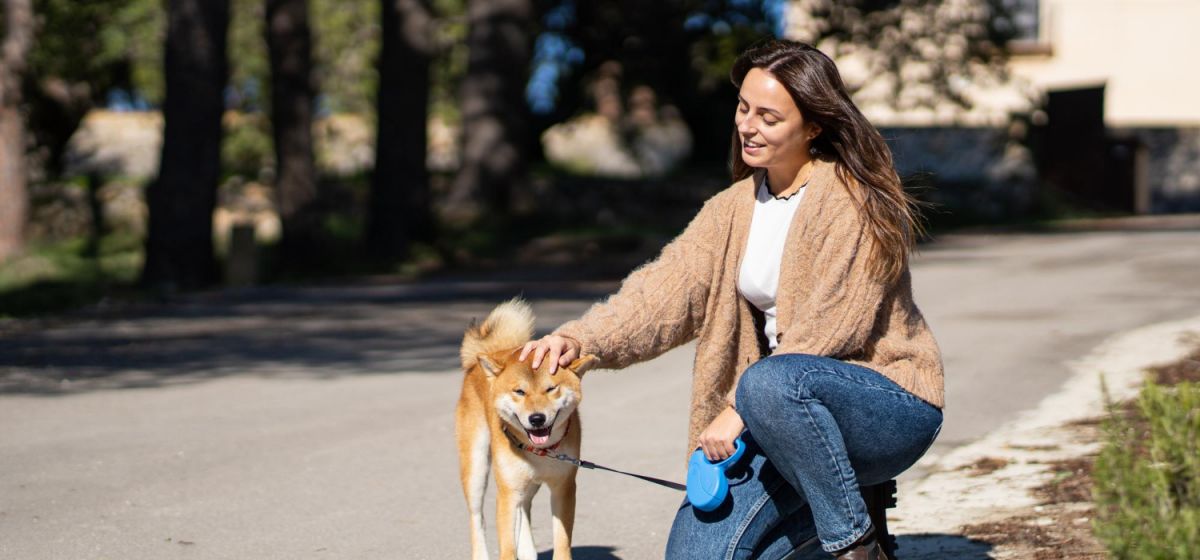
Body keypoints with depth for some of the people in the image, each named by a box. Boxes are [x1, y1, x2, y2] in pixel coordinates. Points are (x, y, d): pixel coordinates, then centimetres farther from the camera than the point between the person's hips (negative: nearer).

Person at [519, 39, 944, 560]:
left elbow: (829, 329, -20)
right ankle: (836, 499, 14)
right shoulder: (734, 209, 8)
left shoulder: (851, 200, -13)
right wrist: (583, 339, -22)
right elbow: (669, 287, -5)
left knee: (770, 382, -38)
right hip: (792, 418, 7)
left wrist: (741, 409, -21)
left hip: (890, 408, -6)